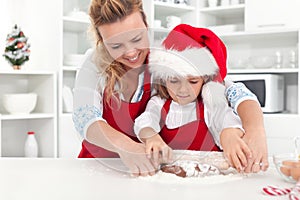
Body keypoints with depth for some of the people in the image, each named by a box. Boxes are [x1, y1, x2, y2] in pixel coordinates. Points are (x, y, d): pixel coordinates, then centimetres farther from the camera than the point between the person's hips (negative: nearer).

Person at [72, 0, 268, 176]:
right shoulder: (95, 62, -11)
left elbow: (234, 92, -21)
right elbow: (84, 118, -23)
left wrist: (255, 131, -42)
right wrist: (125, 146, -44)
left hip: (150, 170, -1)